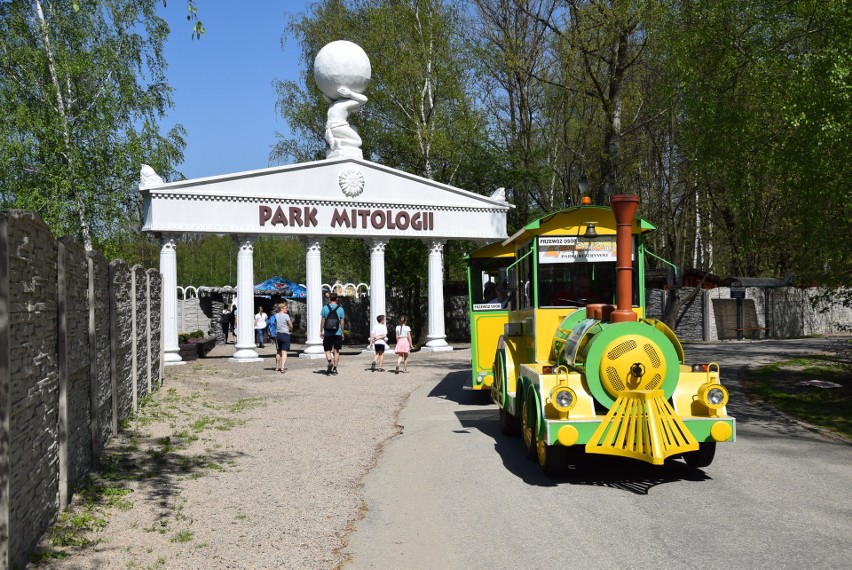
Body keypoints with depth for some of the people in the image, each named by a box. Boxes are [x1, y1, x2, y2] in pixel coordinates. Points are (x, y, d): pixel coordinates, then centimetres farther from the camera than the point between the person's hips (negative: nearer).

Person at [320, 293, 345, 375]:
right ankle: (335, 368, 7)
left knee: (327, 350, 9)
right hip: (337, 333, 1)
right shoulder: (340, 309, 0)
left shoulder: (325, 308, -2)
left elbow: (322, 321, -1)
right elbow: (342, 322, 2)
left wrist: (321, 331, 7)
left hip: (327, 333, -1)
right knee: (336, 351, 7)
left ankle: (330, 361, -18)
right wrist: (342, 333, 11)